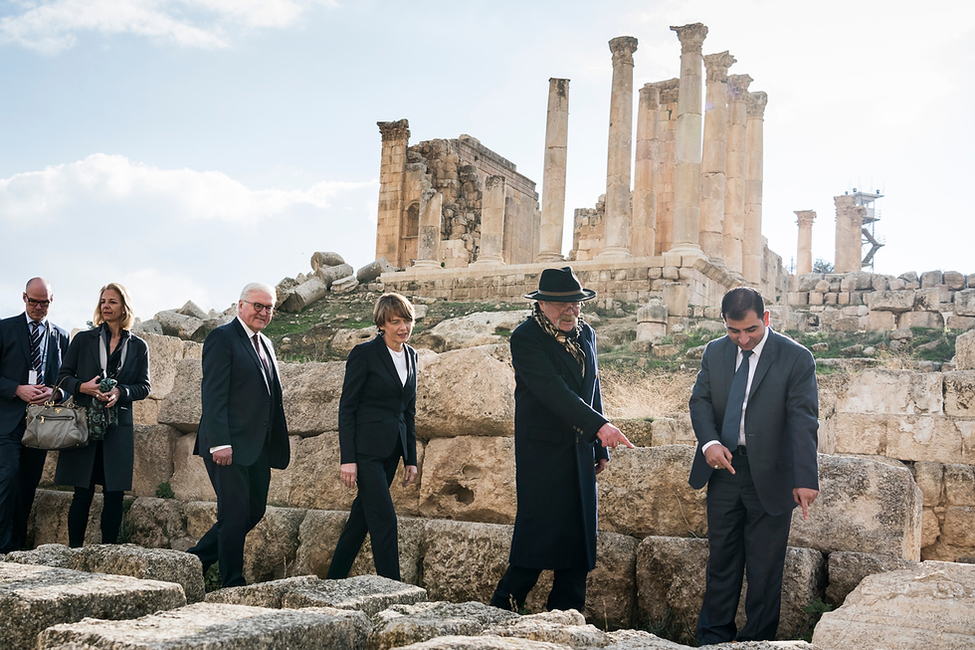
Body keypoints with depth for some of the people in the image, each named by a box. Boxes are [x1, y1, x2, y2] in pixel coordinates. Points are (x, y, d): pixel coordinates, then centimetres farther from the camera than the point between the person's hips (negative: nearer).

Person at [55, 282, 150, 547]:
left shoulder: (138, 346, 8)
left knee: (114, 495, 0)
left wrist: (121, 392, -13)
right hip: (84, 424, -1)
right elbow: (63, 377, 7)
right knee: (82, 493, -2)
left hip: (119, 426, 1)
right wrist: (82, 386, -13)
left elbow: (144, 387, 7)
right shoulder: (83, 339, 8)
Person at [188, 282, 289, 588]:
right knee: (235, 514, -4)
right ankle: (233, 583, 7)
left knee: (255, 509, 10)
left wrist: (277, 445, 13)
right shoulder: (222, 338, -7)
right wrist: (219, 443, -21)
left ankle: (197, 558, 24)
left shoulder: (265, 344, 19)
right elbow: (213, 395, -14)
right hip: (229, 446, -8)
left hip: (258, 447, 8)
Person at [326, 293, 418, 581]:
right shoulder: (364, 353, -10)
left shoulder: (410, 355, 11)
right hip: (366, 448, -7)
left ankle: (334, 581, 26)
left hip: (392, 449, 7)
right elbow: (346, 408, -10)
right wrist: (347, 459, -15)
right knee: (384, 519, -10)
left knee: (364, 514, 13)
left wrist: (411, 459, 13)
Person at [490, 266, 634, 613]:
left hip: (580, 453, 7)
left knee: (579, 541, 6)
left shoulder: (586, 334, 11)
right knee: (537, 536, -8)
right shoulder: (525, 338, -11)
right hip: (542, 454, -7)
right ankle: (503, 611, 8)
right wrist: (599, 426, -32)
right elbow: (553, 391, -23)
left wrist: (600, 449, 16)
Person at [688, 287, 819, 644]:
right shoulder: (715, 352, 4)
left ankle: (757, 640, 20)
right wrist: (709, 442, -14)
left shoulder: (796, 358, -10)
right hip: (723, 468, 4)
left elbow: (803, 420, -16)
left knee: (765, 566, 6)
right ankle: (714, 636, 27)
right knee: (722, 557, 14)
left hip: (769, 477, -4)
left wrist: (805, 478, -25)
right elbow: (700, 400, 6)